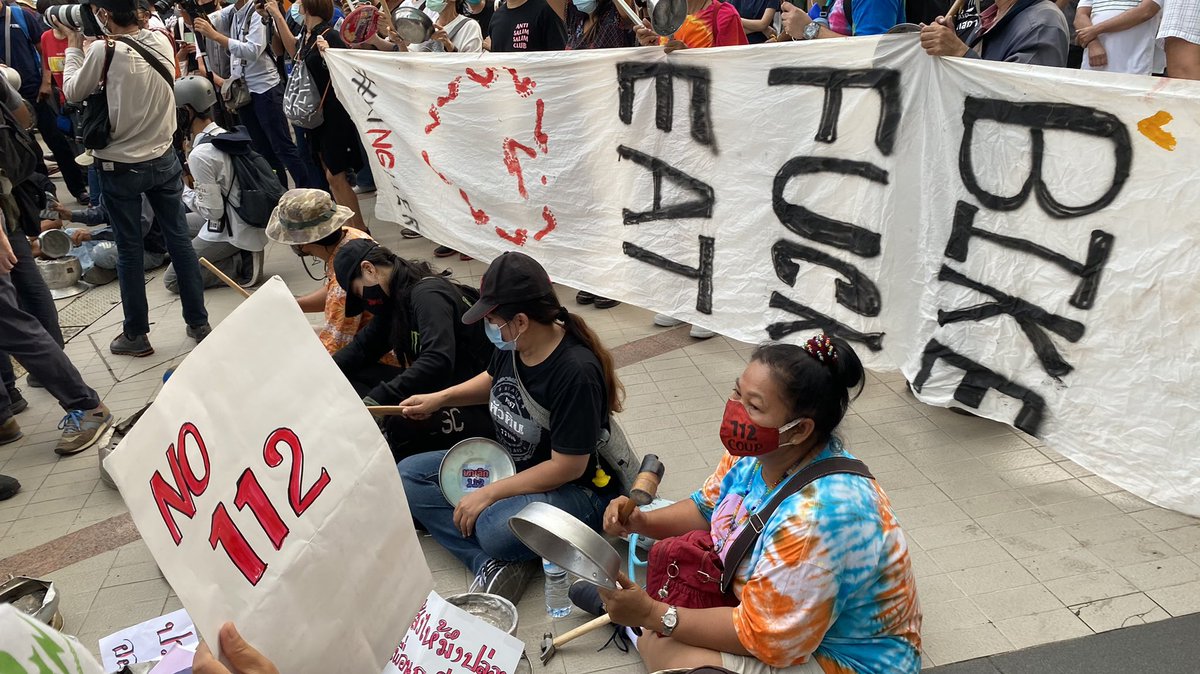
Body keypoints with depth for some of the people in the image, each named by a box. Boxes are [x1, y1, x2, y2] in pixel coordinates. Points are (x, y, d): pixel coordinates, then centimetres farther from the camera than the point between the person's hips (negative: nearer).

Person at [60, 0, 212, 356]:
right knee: (179, 240, 11)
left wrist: (73, 46, 10)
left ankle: (136, 335, 18)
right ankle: (198, 323, 18)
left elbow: (74, 92, -1)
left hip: (121, 167, -4)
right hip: (164, 159, 4)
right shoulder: (161, 41, -2)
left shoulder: (104, 50, -17)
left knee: (129, 251, 6)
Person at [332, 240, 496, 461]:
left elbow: (437, 361, -33)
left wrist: (376, 399, -34)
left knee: (402, 424, -35)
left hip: (476, 408, -10)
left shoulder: (428, 293, -19)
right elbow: (363, 345, 15)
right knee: (349, 378, 3)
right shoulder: (395, 299, 10)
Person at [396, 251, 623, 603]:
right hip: (506, 463, 10)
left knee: (496, 528, -40)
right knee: (408, 475, -3)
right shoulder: (511, 345, -6)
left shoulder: (577, 371, -29)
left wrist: (489, 494, -21)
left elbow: (567, 467, -25)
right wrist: (439, 398, 9)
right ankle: (492, 563, -15)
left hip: (571, 488, -9)